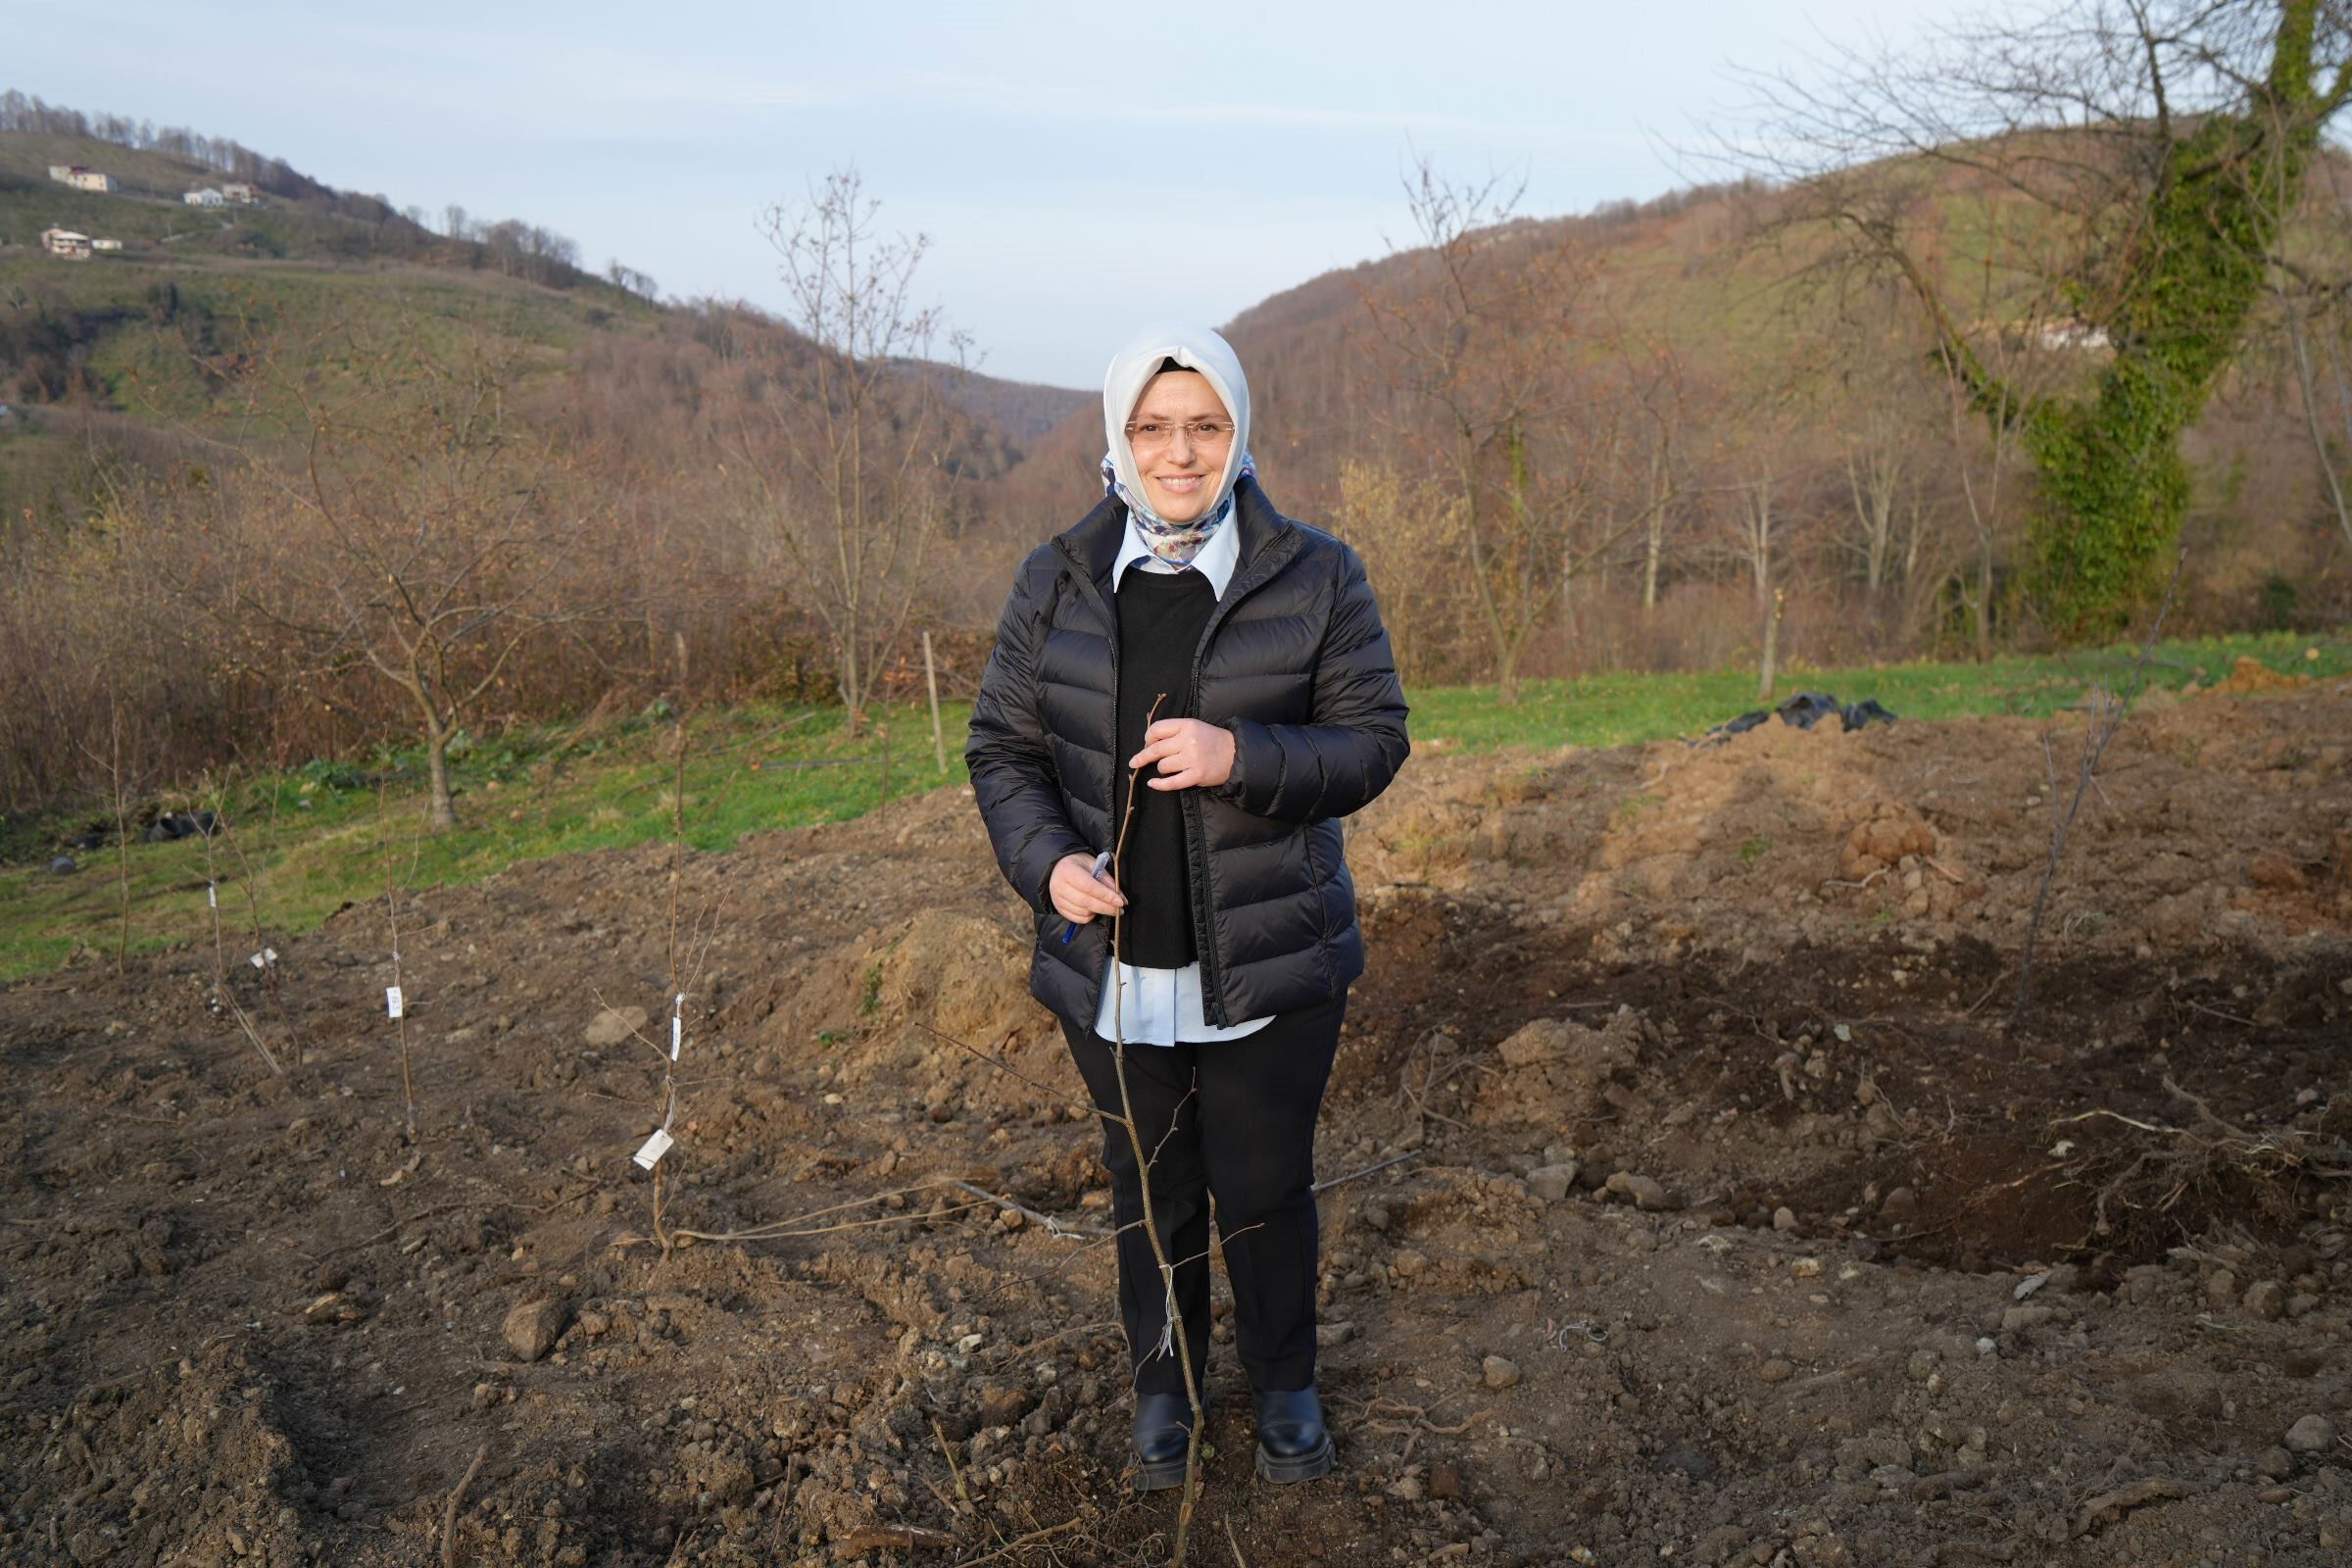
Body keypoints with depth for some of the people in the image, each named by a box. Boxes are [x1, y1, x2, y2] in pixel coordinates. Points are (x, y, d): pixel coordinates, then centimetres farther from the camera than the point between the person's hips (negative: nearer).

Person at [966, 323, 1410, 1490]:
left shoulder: (1314, 579, -6)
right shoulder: (1057, 584, -1)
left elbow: (1373, 739, -6)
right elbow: (1002, 746, 3)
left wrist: (1242, 758, -24)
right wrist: (1046, 861, -16)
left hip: (1267, 970, -1)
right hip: (1115, 968, 2)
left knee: (1267, 1189, 13)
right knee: (1151, 1191, 18)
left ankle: (1285, 1384, 39)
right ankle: (1163, 1382, 42)